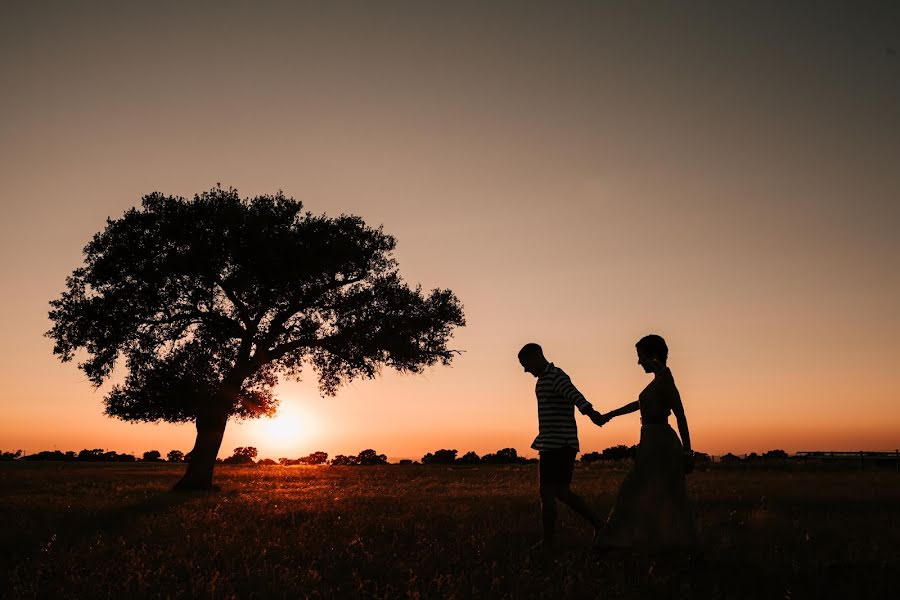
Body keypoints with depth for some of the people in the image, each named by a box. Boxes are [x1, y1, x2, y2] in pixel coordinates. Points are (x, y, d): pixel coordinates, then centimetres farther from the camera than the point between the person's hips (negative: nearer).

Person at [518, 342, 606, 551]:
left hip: (557, 445, -10)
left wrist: (591, 412, -50)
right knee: (561, 491, 13)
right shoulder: (545, 379, 19)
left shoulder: (556, 376, -13)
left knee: (547, 493, -4)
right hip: (558, 445, 10)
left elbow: (575, 395, -32)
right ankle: (597, 523, 19)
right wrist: (542, 439, 41)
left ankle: (548, 542, 5)